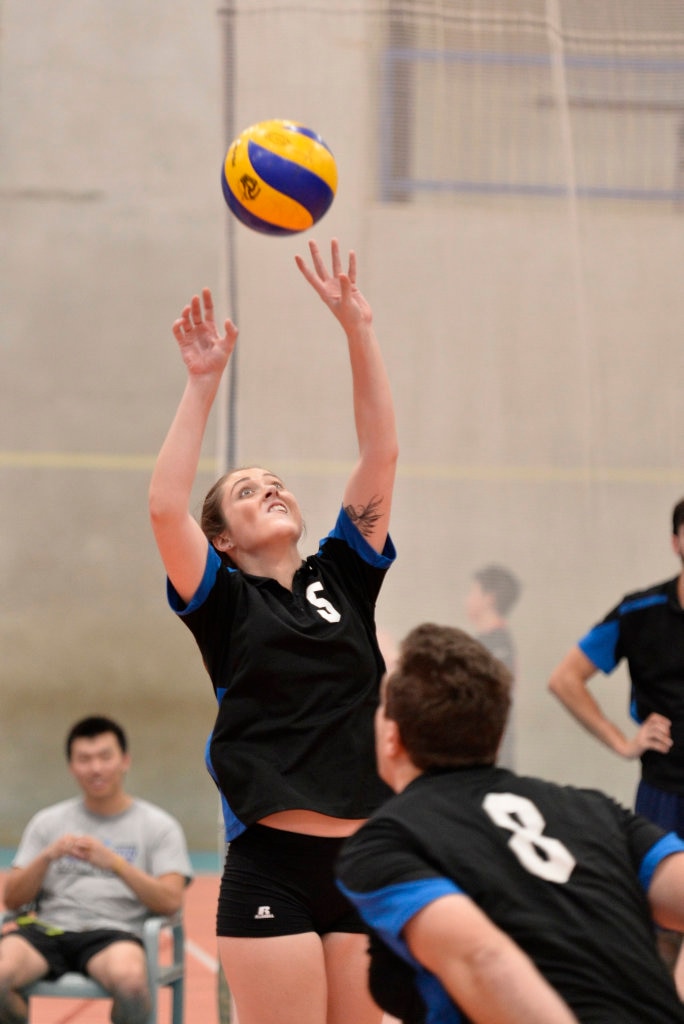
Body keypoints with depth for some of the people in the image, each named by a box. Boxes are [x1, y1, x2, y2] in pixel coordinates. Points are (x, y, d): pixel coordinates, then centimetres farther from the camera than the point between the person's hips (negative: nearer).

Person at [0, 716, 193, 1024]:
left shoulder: (159, 826, 11)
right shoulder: (46, 822, 19)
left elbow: (170, 902, -2)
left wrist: (115, 862, -14)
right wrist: (47, 857, -6)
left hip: (114, 932, -2)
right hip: (48, 927, 2)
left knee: (129, 977, -39)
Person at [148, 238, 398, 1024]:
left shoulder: (343, 577, 12)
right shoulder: (223, 602, 3)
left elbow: (380, 455, 5)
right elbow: (165, 509, -14)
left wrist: (357, 329, -2)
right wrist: (202, 383, -15)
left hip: (364, 863, 4)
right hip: (271, 870, -4)